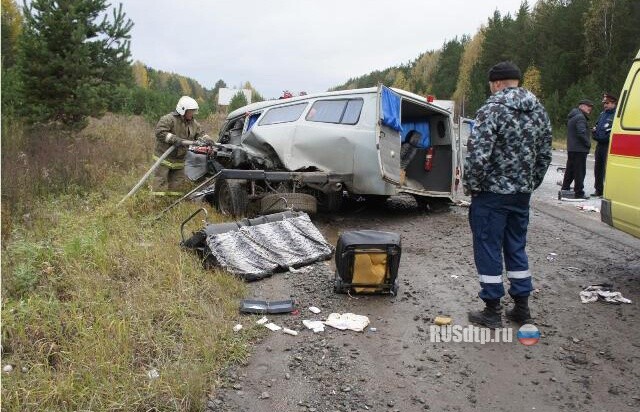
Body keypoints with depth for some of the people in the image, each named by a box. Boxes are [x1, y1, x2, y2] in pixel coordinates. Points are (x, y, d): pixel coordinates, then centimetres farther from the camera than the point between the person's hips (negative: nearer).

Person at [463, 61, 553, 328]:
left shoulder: (493, 109, -15)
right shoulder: (539, 111, 9)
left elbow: (477, 155, -22)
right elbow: (544, 156, 14)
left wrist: (471, 185, -8)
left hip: (492, 193, -7)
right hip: (522, 194, 7)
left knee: (488, 249, 3)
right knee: (516, 247, 17)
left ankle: (492, 311, 11)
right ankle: (522, 307, 24)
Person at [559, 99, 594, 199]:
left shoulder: (572, 117, 18)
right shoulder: (580, 117, -14)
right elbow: (581, 133, -23)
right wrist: (588, 144, -11)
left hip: (571, 149, 10)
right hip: (579, 149, -10)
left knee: (570, 171, 15)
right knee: (580, 172, -4)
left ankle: (564, 190, 19)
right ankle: (579, 193, 0)